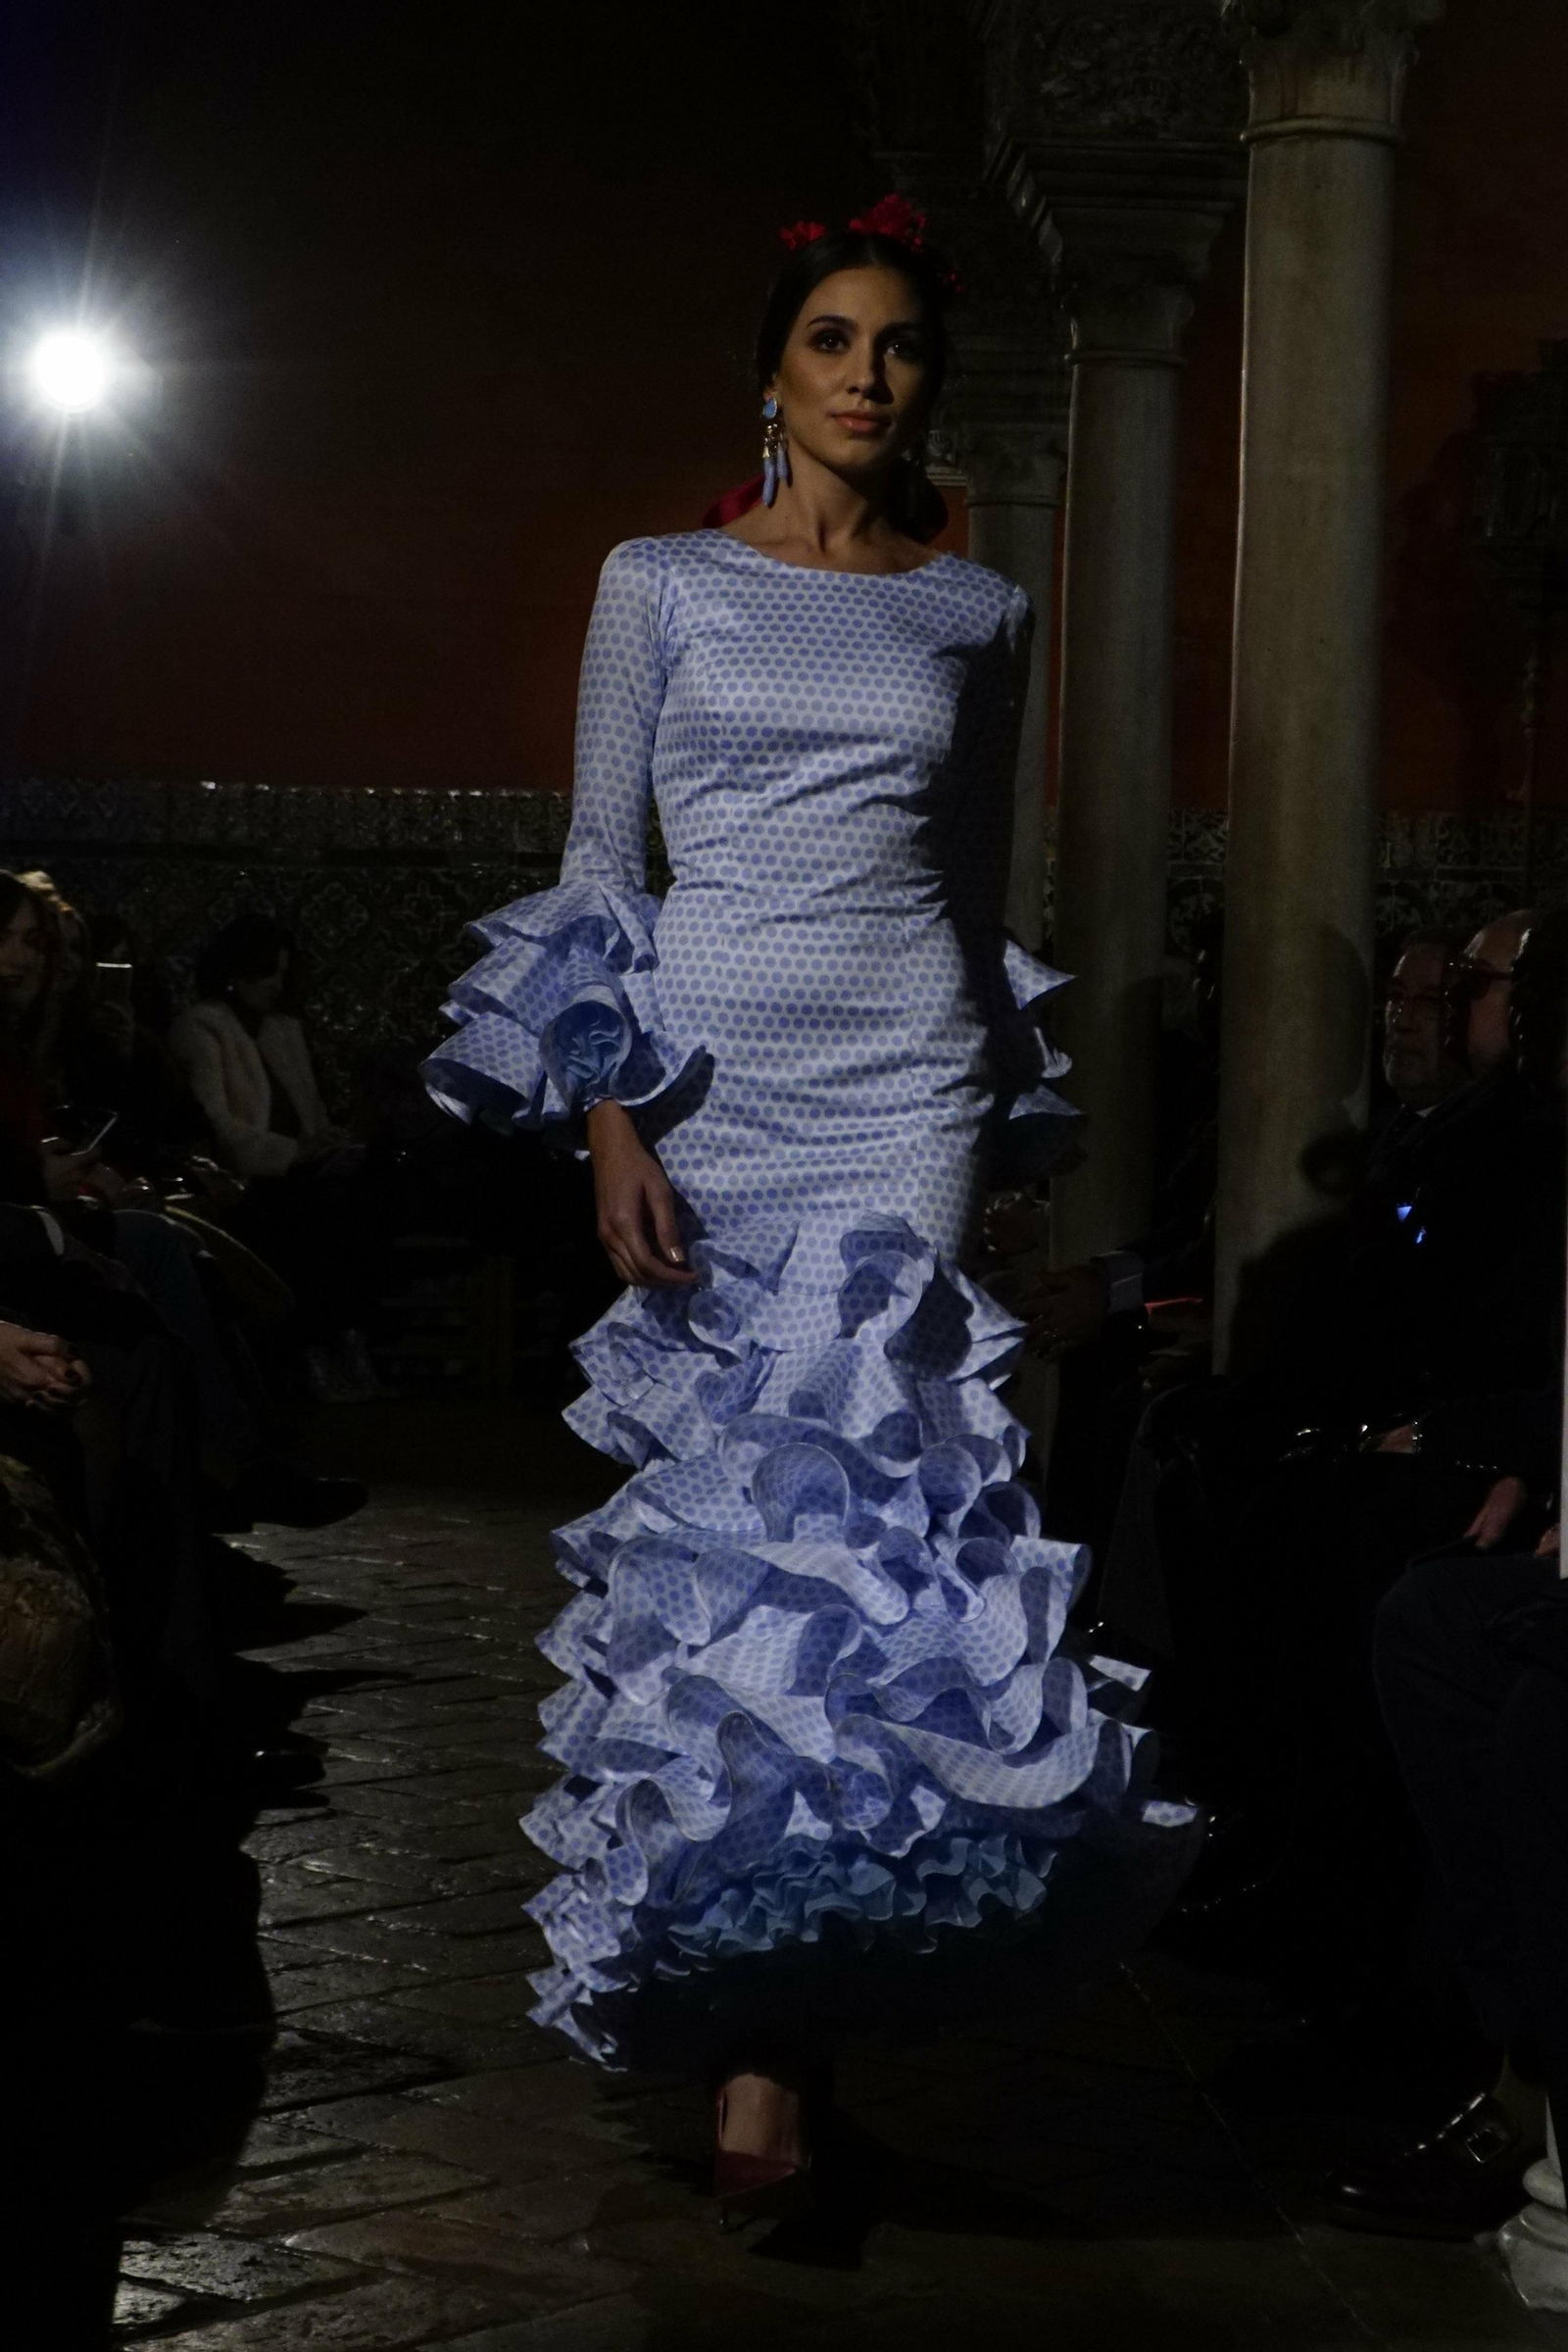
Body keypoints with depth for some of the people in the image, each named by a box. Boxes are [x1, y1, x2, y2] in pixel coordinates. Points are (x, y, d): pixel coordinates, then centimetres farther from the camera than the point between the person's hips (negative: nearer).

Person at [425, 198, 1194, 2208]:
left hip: (904, 1086, 1)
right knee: (725, 1501, -1)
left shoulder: (976, 612, 11)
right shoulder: (660, 584, 6)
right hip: (711, 1078, 0)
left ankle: (760, 2010, -7)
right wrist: (609, 1118, -6)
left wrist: (995, 1112, 13)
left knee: (842, 1499, -11)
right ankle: (754, 2006, 12)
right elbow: (597, 866, 3)